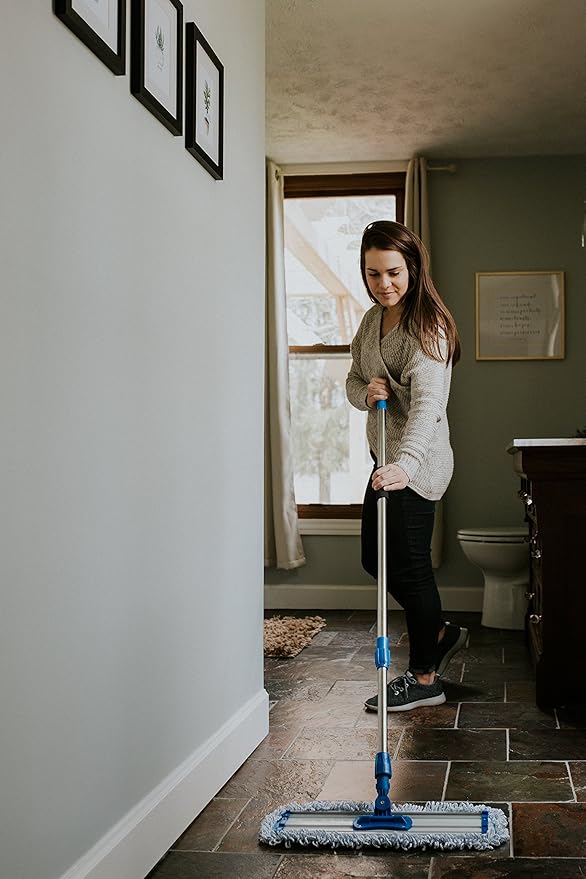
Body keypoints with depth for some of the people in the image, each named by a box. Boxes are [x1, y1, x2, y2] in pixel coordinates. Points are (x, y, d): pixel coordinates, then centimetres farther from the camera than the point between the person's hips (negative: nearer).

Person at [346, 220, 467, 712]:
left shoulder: (427, 327, -20)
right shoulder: (373, 320, 9)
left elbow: (427, 403, -33)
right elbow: (354, 379, 17)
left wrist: (404, 464, -48)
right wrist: (365, 391, -9)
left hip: (417, 463, -9)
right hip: (388, 457, 9)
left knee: (408, 564, -2)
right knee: (376, 559, 17)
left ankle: (425, 678, 12)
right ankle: (440, 634, 33)